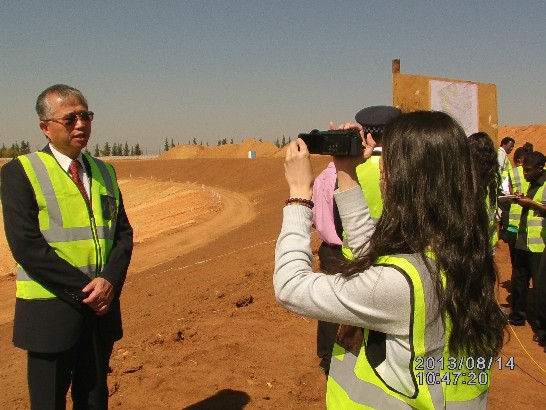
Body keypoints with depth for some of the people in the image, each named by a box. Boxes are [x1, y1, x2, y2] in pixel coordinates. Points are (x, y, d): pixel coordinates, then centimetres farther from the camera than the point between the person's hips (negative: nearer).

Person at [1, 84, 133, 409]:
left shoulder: (104, 172, 10)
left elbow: (123, 233, 6)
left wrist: (110, 282, -11)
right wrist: (85, 289, -17)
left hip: (102, 307, 5)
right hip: (50, 311, -5)